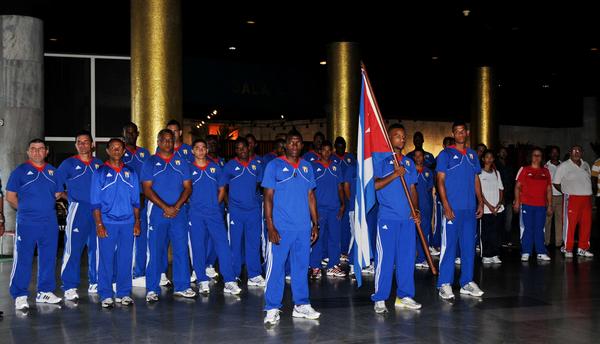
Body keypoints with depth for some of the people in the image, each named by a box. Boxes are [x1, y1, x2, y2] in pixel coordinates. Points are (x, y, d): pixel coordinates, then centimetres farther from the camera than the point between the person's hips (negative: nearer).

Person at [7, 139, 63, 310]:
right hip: (27, 223, -4)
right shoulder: (20, 171, 1)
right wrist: (25, 208, 0)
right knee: (23, 259, -4)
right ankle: (20, 296, 3)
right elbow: (10, 196, 1)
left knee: (48, 258, 10)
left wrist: (46, 206, 8)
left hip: (50, 223, 4)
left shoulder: (52, 171, 12)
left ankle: (45, 292, 21)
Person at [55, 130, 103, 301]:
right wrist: (71, 197, 1)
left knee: (97, 248, 7)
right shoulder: (68, 164, 4)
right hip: (77, 210, -3)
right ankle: (70, 288, -4)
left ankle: (95, 283, 18)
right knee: (73, 249, -9)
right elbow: (56, 187, 5)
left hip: (98, 211, 4)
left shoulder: (99, 163, 13)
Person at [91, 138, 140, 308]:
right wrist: (99, 224, -8)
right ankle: (106, 295, 6)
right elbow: (95, 202, 0)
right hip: (107, 222, -2)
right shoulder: (100, 172, 3)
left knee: (125, 259, 5)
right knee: (106, 259, -1)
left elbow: (135, 200, 13)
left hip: (127, 222, 3)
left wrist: (137, 222, 6)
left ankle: (123, 293, 13)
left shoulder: (130, 172, 12)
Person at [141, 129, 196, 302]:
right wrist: (165, 207, -13)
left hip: (179, 212, 3)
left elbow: (188, 187, 7)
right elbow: (147, 189, -4)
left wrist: (177, 206, -9)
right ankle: (152, 289, 3)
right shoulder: (150, 163, 4)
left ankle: (182, 286, 12)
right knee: (155, 250, -3)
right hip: (157, 212, -3)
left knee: (181, 249, 3)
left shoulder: (182, 163, 12)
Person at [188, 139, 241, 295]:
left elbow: (221, 189, 15)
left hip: (214, 213, 1)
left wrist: (215, 204, 5)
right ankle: (203, 281, 12)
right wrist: (192, 204, -1)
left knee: (223, 245, -9)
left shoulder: (215, 168, 11)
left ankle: (229, 281, -9)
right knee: (198, 247, 1)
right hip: (196, 214, -1)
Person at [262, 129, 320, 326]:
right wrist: (270, 227, -11)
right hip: (281, 227, -4)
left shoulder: (307, 167, 11)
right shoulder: (274, 166, -1)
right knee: (276, 267, -2)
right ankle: (272, 309, 5)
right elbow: (268, 197, -4)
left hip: (303, 227, 4)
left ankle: (301, 305, 21)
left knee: (301, 267, 11)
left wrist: (315, 223, 11)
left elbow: (311, 196, 15)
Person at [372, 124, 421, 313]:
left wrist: (416, 210, 5)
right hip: (388, 217, -5)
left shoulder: (409, 162, 15)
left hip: (408, 218, 6)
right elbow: (374, 185, -12)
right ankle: (380, 299, 2)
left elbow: (413, 189, 17)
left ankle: (404, 296, 18)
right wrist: (394, 175, -17)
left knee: (407, 258, 8)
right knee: (385, 258, -4)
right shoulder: (381, 160, -2)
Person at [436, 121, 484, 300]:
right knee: (449, 245, -5)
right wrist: (446, 206, -14)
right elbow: (440, 181, -6)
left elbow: (476, 180, 17)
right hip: (452, 208, -5)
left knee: (469, 246, 9)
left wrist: (480, 202, 10)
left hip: (470, 208, 5)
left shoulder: (472, 155, 14)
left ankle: (467, 282, 17)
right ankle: (445, 284, 0)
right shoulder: (446, 154, -2)